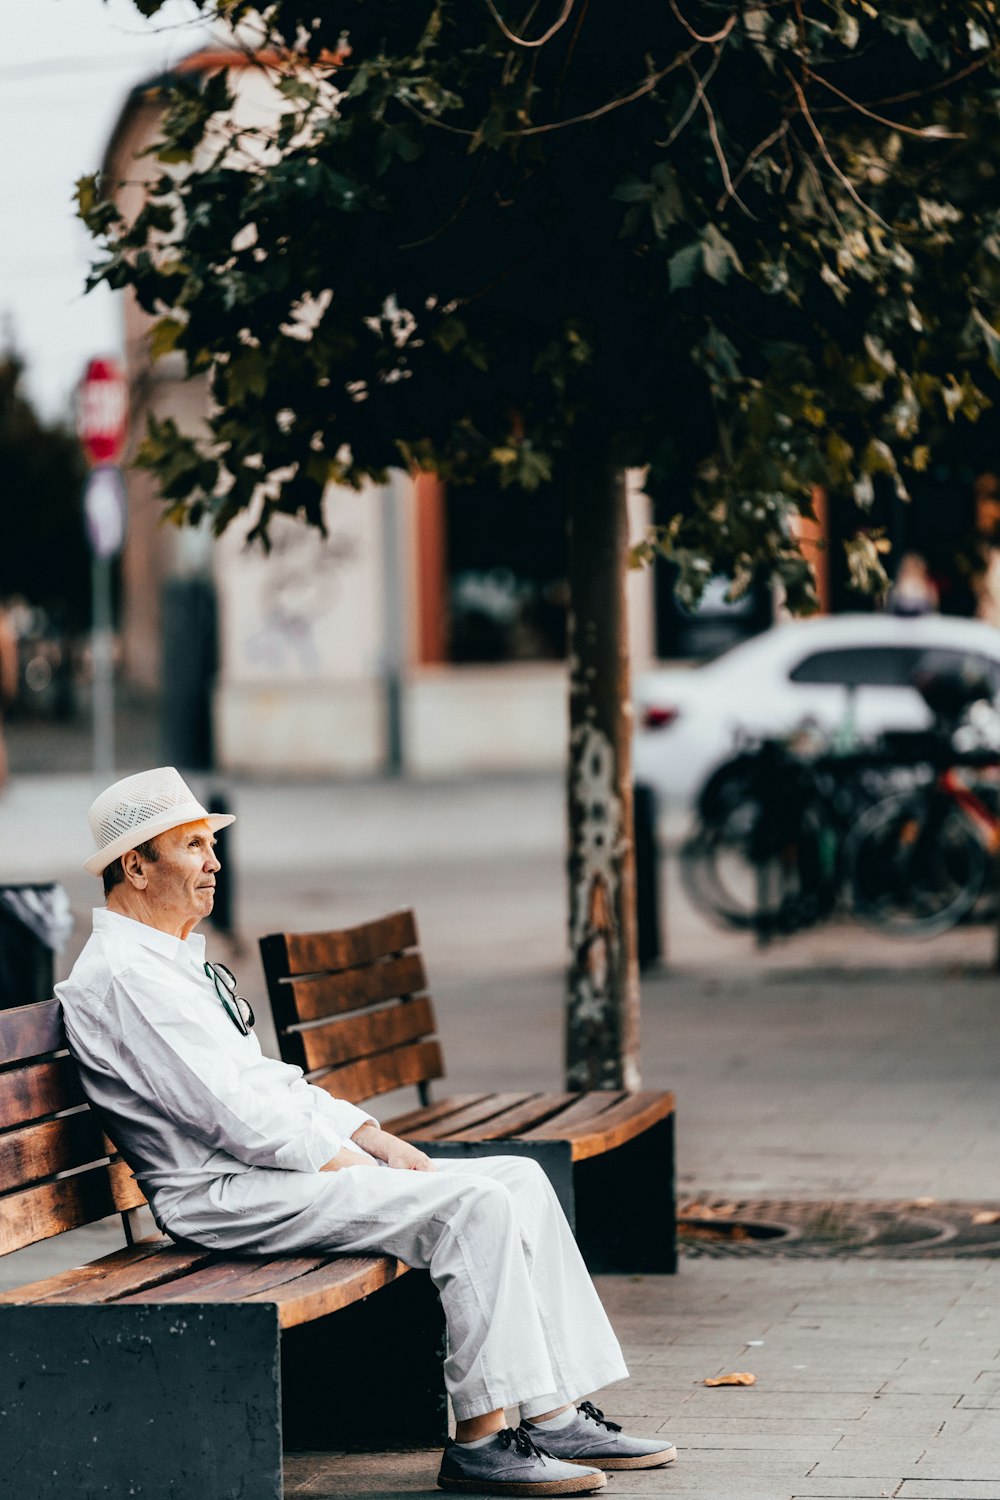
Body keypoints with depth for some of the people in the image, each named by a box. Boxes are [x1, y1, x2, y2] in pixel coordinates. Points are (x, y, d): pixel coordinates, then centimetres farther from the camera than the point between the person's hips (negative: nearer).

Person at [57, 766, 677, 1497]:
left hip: (289, 1161, 10)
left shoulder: (177, 958, 20)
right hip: (227, 1195, -10)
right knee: (473, 1205, -24)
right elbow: (232, 1113, -19)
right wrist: (356, 1170, -14)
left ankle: (557, 1419, 0)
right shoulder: (123, 975, -13)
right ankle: (480, 1440, -19)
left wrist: (379, 1141, 9)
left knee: (521, 1179, 2)